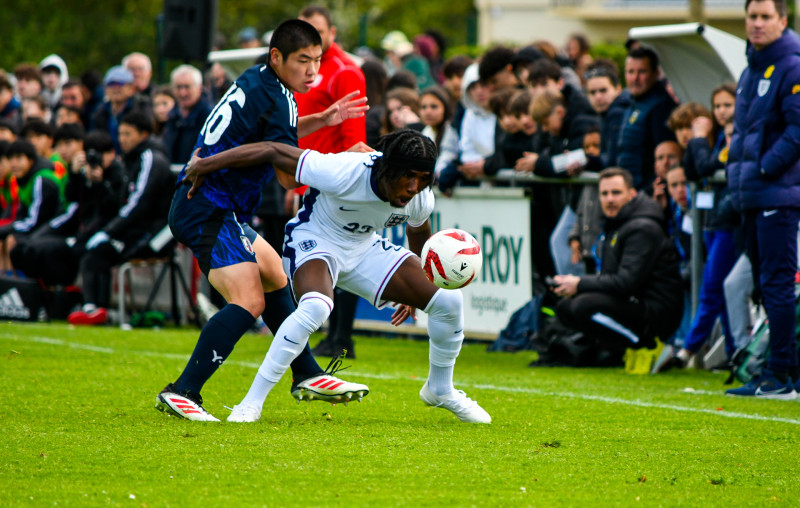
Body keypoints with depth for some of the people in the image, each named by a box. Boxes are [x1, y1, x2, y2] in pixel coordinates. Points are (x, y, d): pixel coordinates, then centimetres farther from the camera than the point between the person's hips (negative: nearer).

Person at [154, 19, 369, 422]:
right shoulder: (274, 98, -15)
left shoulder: (254, 83, 14)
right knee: (249, 301, -21)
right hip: (208, 211, -11)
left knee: (275, 277, 23)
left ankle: (306, 374, 32)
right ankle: (182, 392, -25)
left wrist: (321, 121, 27)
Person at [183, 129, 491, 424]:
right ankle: (251, 403, -30)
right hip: (314, 242, -6)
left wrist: (415, 292, 19)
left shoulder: (420, 198, -16)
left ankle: (440, 390, 23)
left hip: (365, 249, 6)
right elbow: (273, 152, -28)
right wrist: (207, 164, -23)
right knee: (315, 307, -39)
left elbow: (419, 232, 9)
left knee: (449, 300, -4)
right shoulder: (342, 174, -35)